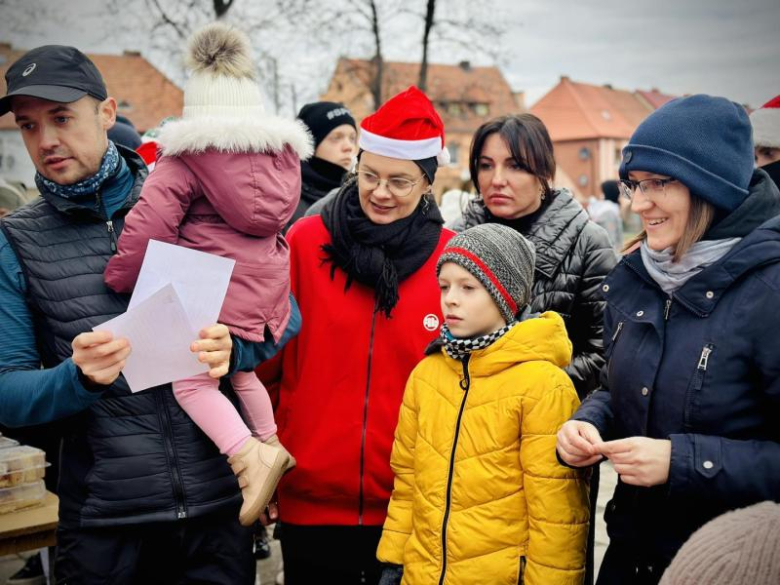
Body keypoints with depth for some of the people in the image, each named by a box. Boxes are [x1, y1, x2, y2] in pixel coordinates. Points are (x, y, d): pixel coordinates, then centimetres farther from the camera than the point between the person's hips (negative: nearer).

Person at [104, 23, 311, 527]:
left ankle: (249, 457, -17)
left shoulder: (189, 154, -8)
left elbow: (150, 223, -15)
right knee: (240, 368, 25)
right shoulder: (284, 150, 11)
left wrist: (119, 281, -4)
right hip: (268, 285, 7)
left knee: (193, 381, -1)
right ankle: (271, 445, 30)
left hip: (215, 288, -7)